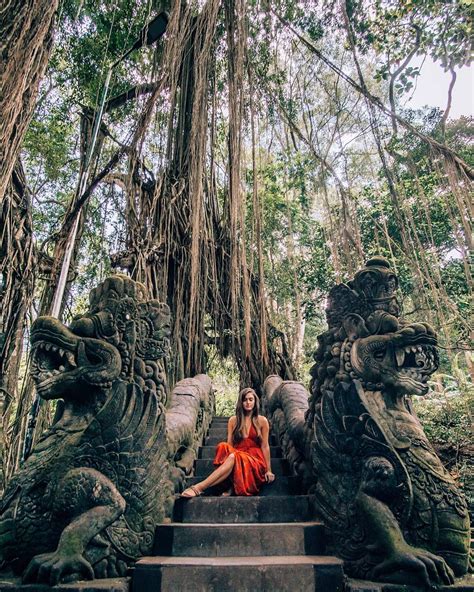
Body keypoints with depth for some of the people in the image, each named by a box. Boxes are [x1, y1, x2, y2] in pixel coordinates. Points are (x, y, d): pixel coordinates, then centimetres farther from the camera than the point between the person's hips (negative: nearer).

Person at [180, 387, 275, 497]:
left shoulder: (262, 421, 5)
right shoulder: (233, 420, 11)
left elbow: (265, 446, 3)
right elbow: (229, 444, 6)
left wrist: (268, 470, 2)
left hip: (255, 460, -2)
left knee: (233, 457, -36)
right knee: (223, 446, -31)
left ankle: (198, 488, -41)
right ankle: (231, 486, -30)